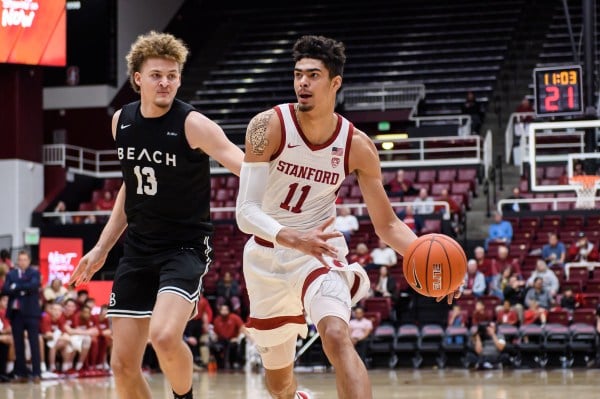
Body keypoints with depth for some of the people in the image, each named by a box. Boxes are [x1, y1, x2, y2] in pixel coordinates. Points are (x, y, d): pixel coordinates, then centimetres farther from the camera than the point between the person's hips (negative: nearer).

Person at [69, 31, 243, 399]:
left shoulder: (193, 124, -14)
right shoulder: (122, 121, 4)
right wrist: (102, 248, 18)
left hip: (185, 247, -6)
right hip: (138, 248, 6)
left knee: (164, 336, -29)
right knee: (123, 364, 3)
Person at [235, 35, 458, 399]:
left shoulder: (358, 146, -13)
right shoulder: (269, 126, -19)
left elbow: (387, 223, -5)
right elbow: (246, 211, -25)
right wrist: (293, 238, -44)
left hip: (319, 249, 0)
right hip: (267, 254, 1)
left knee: (337, 337, -31)